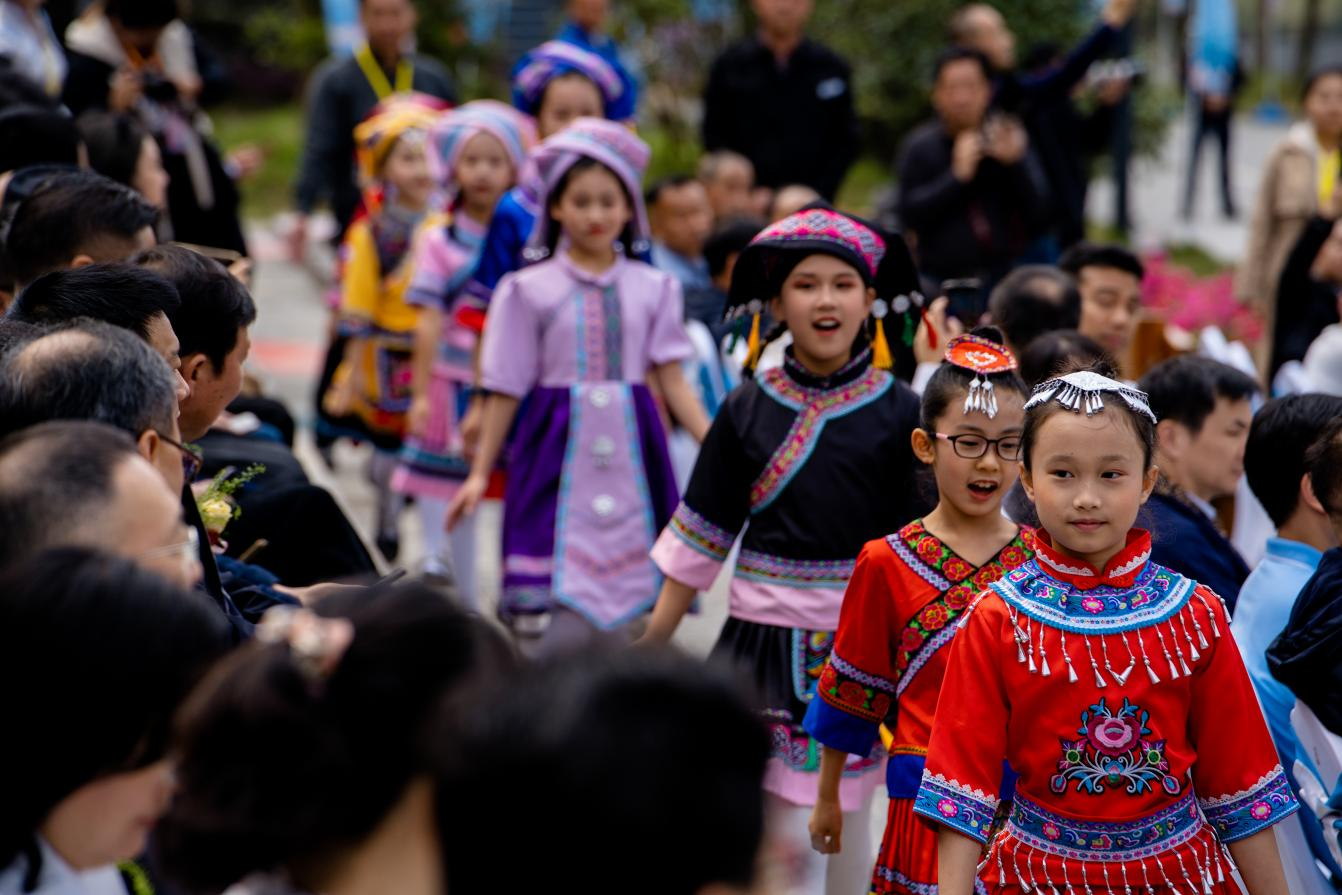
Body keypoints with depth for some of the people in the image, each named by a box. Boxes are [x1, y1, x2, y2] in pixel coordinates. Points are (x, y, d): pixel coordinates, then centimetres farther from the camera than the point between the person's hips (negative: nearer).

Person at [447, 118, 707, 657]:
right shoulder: (530, 290, 1)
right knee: (550, 627, -9)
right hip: (557, 459, -2)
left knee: (619, 616, 2)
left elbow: (672, 380, 5)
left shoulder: (652, 289, 7)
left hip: (630, 458, 2)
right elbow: (506, 390, 5)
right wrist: (480, 472, 4)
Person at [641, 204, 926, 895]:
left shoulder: (897, 411, -3)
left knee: (844, 837, 9)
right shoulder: (747, 410, 0)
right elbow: (699, 539, 6)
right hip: (766, 640, 0)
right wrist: (649, 649, 7)